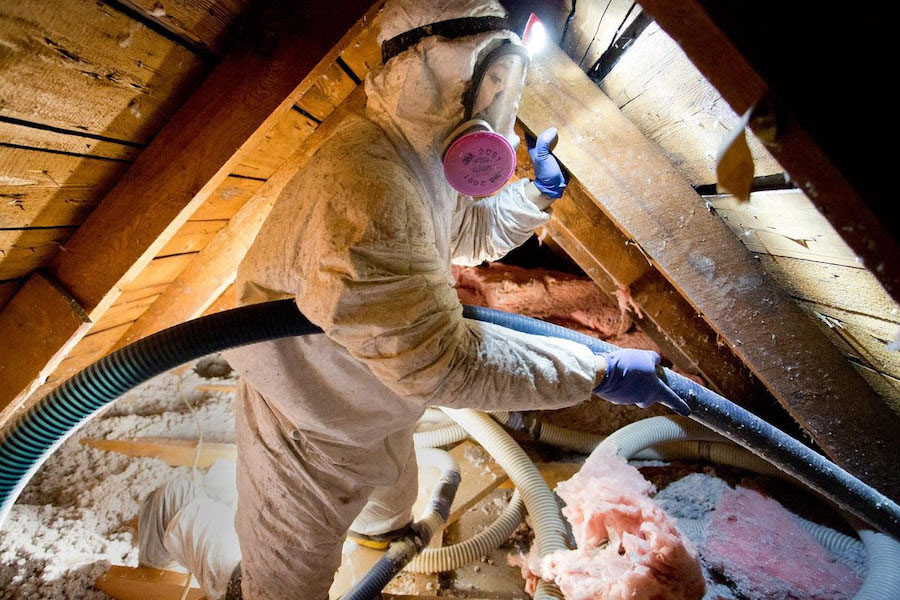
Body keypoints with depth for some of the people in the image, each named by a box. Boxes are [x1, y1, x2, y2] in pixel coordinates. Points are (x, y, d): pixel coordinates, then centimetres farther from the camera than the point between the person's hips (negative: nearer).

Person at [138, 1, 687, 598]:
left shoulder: (422, 157, -4)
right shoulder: (363, 190, -40)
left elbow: (476, 231, 14)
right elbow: (439, 361, -39)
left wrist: (539, 191, -1)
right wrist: (600, 372, -31)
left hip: (374, 411, 10)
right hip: (307, 436, -9)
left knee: (392, 486, 40)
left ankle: (383, 527, 75)